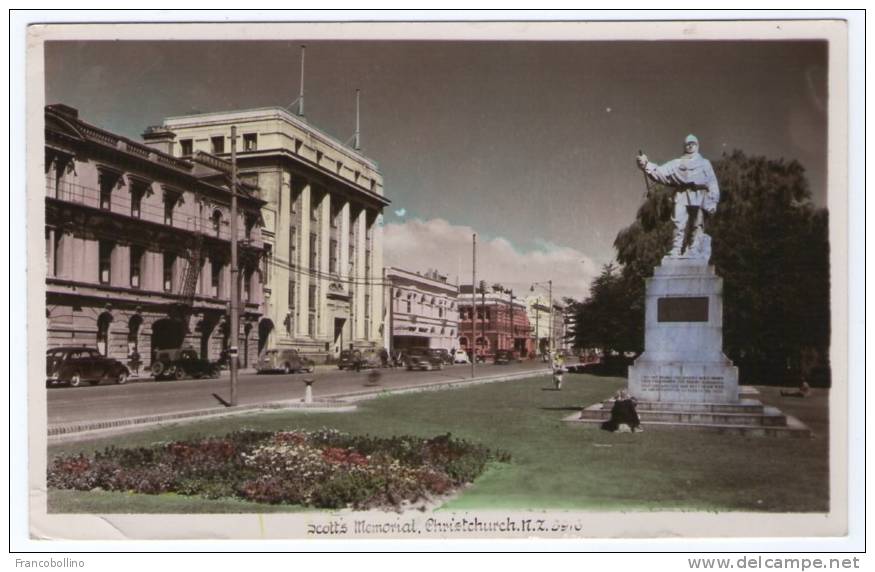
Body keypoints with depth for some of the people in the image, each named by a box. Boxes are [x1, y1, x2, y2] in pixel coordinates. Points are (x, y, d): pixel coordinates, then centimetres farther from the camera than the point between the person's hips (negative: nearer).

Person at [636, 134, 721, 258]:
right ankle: (676, 252, -17)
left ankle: (694, 251, -9)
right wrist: (646, 165, -9)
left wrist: (713, 201, -2)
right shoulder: (677, 163, 22)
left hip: (698, 196, 0)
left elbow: (712, 183, 11)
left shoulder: (704, 163, 20)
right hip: (681, 196, 1)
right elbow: (661, 171, 9)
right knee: (679, 224, -12)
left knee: (696, 226, -6)